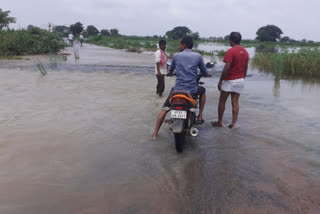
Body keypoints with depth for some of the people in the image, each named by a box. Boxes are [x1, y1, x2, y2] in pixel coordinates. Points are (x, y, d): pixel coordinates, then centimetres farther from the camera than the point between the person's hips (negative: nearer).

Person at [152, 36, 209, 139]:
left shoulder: (176, 56, 4)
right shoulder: (198, 56, 2)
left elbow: (170, 71, 21)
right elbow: (205, 73, 12)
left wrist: (169, 73, 46)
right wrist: (207, 74, 37)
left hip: (177, 89, 0)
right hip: (192, 91, 0)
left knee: (164, 109, 13)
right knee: (203, 90, 32)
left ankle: (155, 133, 7)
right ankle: (200, 117, 27)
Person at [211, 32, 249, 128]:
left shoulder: (230, 51, -15)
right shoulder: (245, 52, 8)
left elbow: (226, 68, -20)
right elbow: (245, 68, 13)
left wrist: (220, 81, -14)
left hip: (229, 80, -6)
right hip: (240, 80, 6)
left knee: (222, 101, 7)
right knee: (235, 102, 9)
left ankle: (219, 122, 14)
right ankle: (234, 123, 7)